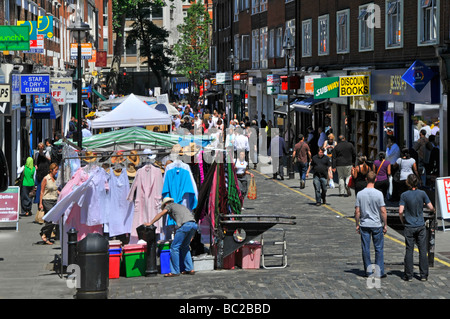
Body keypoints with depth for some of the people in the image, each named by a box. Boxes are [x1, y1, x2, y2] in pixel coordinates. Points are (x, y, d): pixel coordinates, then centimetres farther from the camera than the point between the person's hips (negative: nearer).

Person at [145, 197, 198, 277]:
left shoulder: (170, 205, 20)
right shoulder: (181, 206, 38)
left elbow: (160, 214, 8)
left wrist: (150, 223, 10)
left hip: (185, 225, -7)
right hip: (194, 224, 7)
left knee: (174, 247, -2)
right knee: (185, 247, 22)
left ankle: (175, 271, -4)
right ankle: (190, 269, 17)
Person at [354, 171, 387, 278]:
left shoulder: (360, 194, -3)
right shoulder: (378, 194, -10)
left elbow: (357, 212, -1)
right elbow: (383, 211, -9)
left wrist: (357, 225, 9)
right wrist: (385, 225, 1)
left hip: (364, 225, 2)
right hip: (377, 225, -2)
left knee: (365, 249, 7)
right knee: (379, 249, 6)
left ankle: (368, 271, 12)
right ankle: (379, 272, 5)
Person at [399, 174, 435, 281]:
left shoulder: (404, 195, -8)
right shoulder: (422, 193, -4)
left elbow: (401, 211, -13)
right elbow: (431, 208, -4)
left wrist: (402, 220, 6)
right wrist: (433, 210, 20)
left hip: (409, 227, -1)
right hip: (421, 226, 1)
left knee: (409, 251, 3)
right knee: (423, 251, 5)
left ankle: (408, 275, 4)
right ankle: (424, 275, 6)